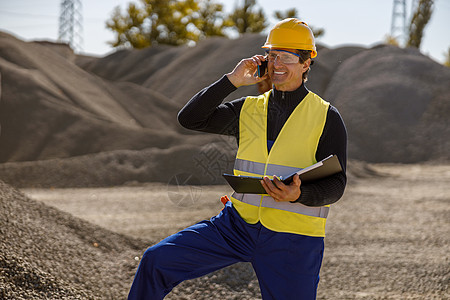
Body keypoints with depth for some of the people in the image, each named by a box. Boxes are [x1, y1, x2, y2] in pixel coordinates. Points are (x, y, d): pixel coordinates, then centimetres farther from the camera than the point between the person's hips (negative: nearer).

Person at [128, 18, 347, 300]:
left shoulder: (326, 117, -1)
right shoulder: (249, 109, 11)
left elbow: (336, 184, -6)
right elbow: (190, 118, 3)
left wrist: (300, 195, -27)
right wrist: (232, 81, -5)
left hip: (292, 241, -3)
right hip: (237, 224, 3)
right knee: (157, 260, -6)